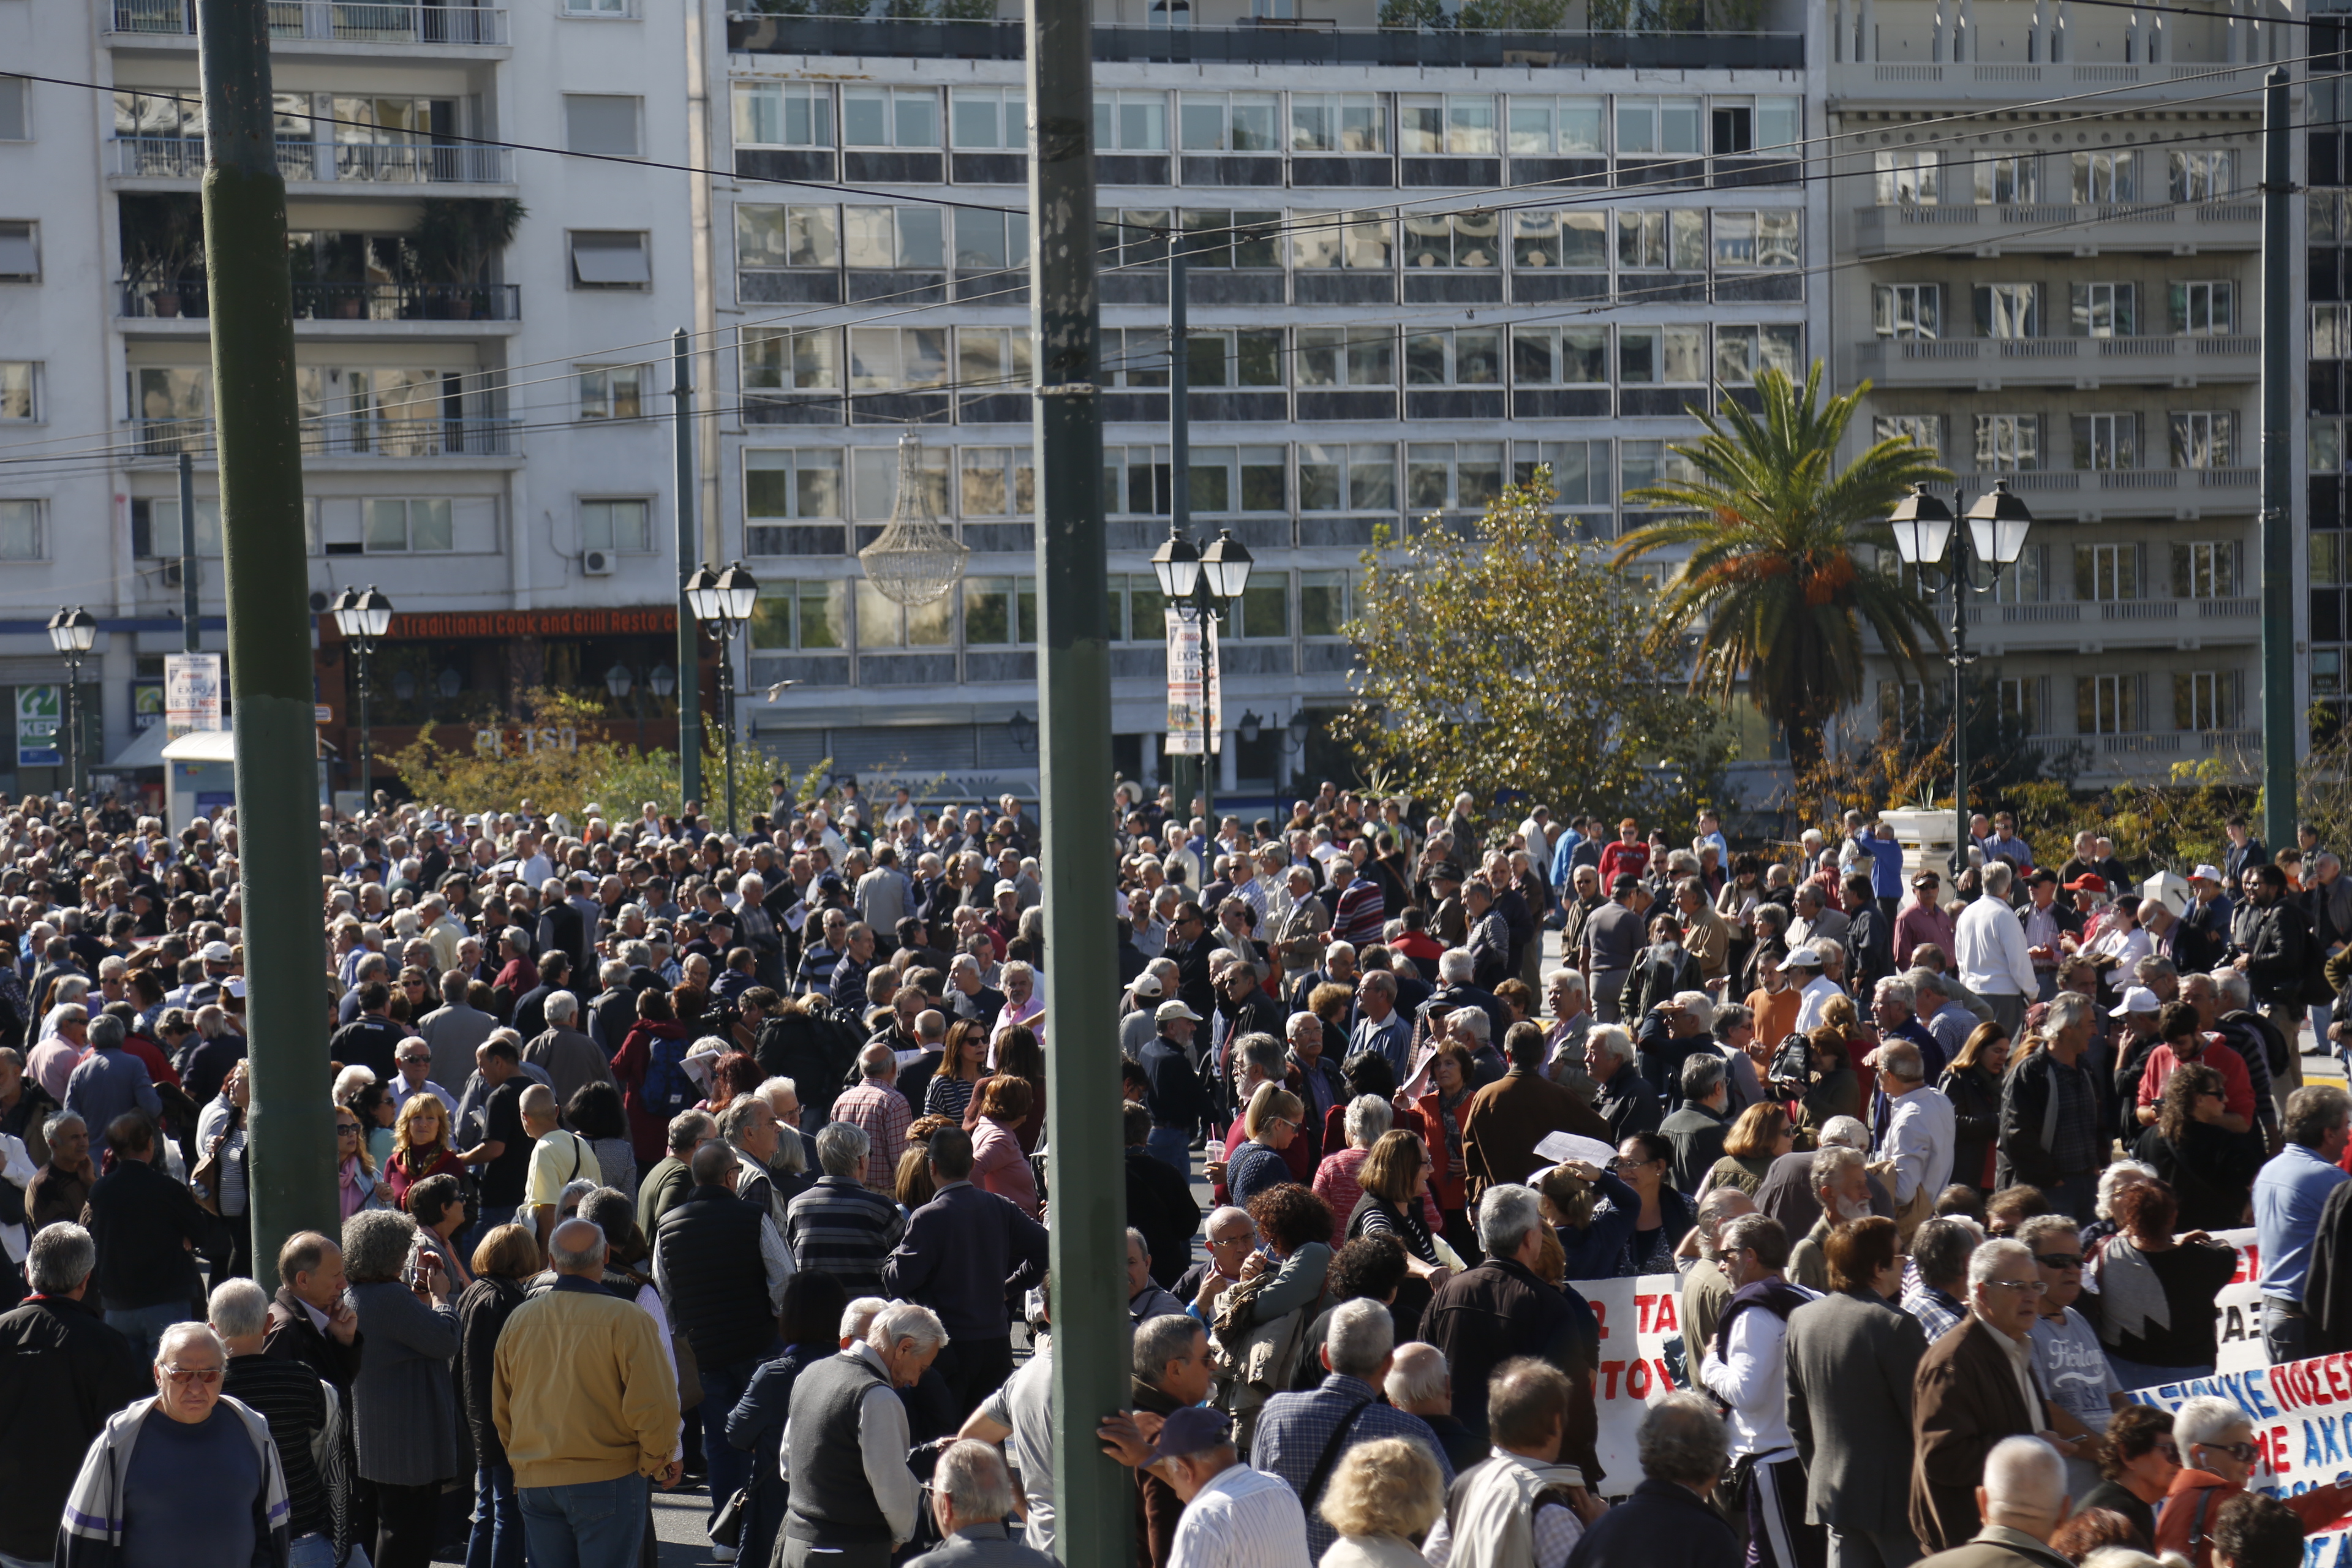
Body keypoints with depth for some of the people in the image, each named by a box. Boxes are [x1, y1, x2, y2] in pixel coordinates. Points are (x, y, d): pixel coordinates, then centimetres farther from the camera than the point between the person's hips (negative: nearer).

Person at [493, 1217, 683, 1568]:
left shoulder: (519, 1320, 5)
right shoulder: (626, 1318, -12)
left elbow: (500, 1410, 14)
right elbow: (653, 1404, -15)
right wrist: (658, 1462, 2)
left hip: (534, 1483, 5)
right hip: (608, 1481, -5)